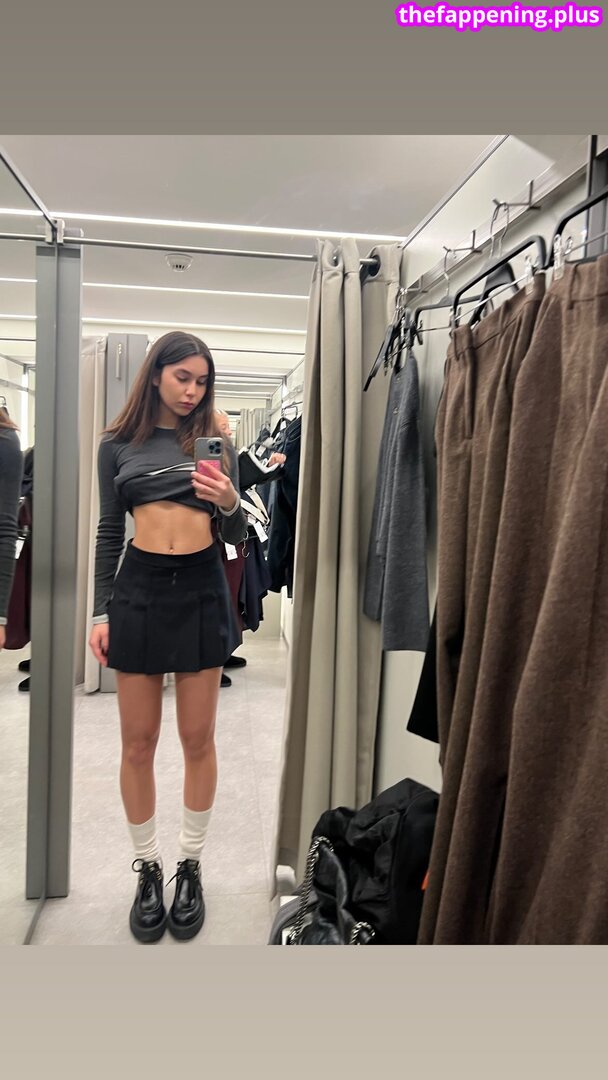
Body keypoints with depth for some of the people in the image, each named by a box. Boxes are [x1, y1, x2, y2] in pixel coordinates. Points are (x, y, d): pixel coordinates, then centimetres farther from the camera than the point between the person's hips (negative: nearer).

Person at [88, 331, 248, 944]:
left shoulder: (212, 441, 4)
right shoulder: (118, 443, 5)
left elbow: (236, 538, 4)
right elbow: (108, 532, 8)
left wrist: (230, 505, -18)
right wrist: (101, 611, 3)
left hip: (201, 590, 0)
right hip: (139, 589, 0)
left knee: (198, 738, 7)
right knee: (138, 743, 7)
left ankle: (190, 866, 25)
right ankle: (147, 868, 26)